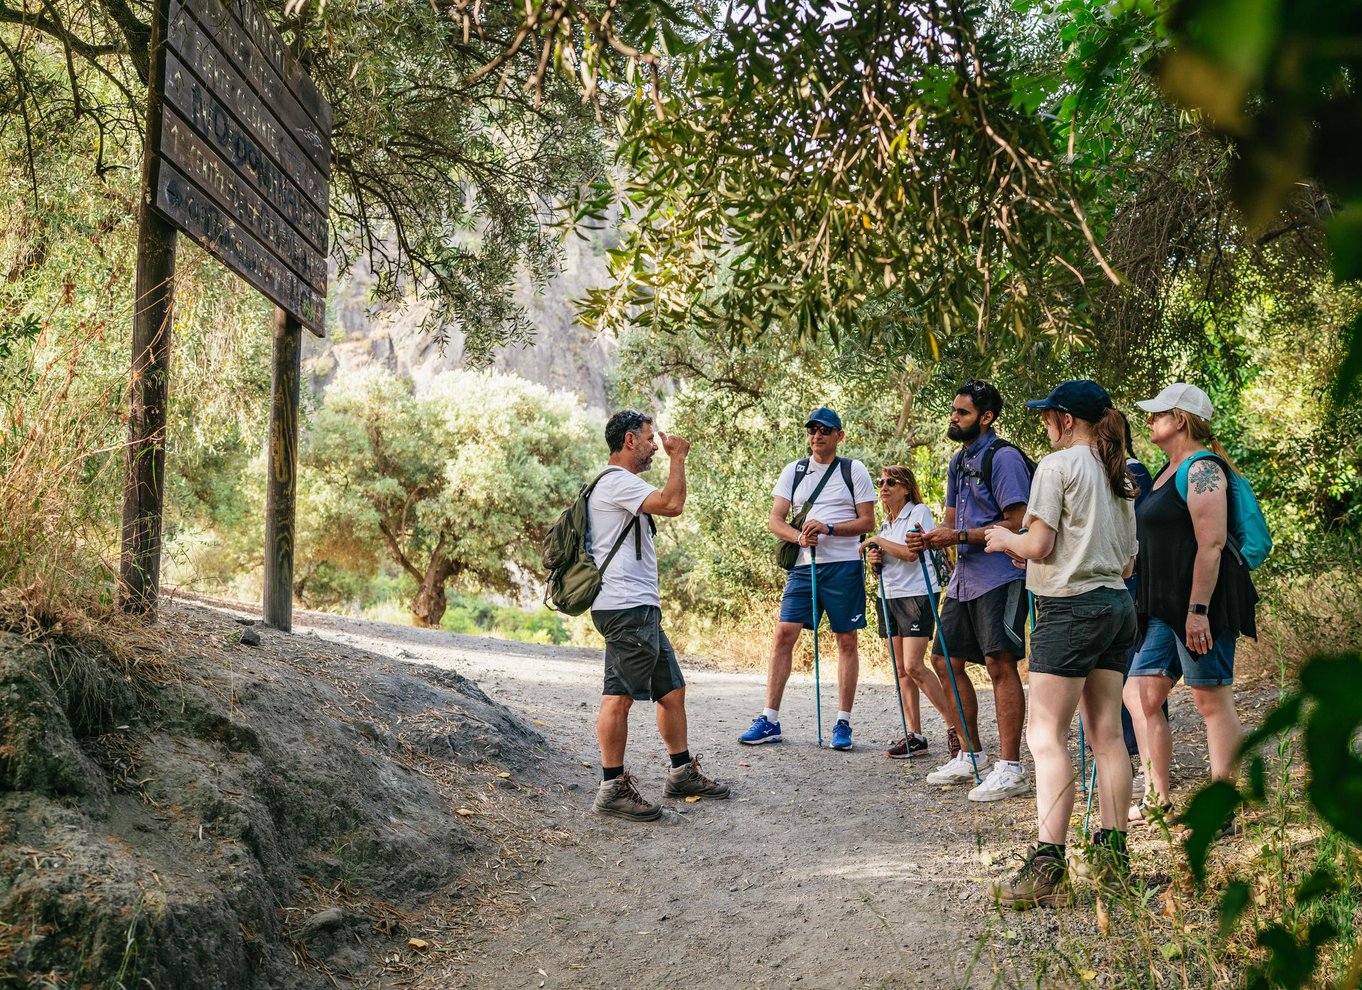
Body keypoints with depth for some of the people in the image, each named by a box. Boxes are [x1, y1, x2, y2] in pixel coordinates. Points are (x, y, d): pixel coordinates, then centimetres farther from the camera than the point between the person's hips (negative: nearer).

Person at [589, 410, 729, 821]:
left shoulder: (624, 484, 24)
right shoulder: (617, 481, -11)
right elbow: (672, 503, -21)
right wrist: (677, 456, -11)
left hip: (642, 609, 11)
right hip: (624, 607, -11)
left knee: (672, 690, 15)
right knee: (619, 696, -9)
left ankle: (682, 772, 24)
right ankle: (613, 788, -7)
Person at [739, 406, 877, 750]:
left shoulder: (854, 470, 4)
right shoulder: (793, 471, 11)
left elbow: (868, 521, 0)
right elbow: (775, 520, 6)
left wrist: (829, 529, -15)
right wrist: (799, 537, -14)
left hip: (844, 566, -2)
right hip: (804, 565, 2)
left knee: (846, 641, 2)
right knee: (784, 634, -5)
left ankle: (843, 724, 9)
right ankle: (769, 721, 0)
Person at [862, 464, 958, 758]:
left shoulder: (919, 512, -6)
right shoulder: (885, 523, 16)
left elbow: (910, 552, -20)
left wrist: (876, 540, -11)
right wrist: (875, 559, 1)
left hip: (917, 595, -8)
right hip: (890, 596, 8)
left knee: (913, 667, -16)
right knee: (900, 670, 5)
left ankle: (956, 725, -6)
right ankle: (914, 736, 8)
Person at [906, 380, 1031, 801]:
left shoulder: (1003, 457, -11)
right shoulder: (959, 461, 17)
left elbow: (1016, 524, -17)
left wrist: (959, 536, -20)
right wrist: (932, 539, -1)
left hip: (1000, 576, -10)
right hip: (965, 577, 10)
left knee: (1000, 663, -11)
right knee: (946, 661, 11)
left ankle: (1010, 770, -8)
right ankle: (971, 756, 23)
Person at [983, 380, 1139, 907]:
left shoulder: (1057, 465, -9)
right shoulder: (1120, 474, 15)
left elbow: (1039, 546, -15)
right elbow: (1128, 563, 18)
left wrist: (1005, 539, 6)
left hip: (1070, 607, -8)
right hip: (1118, 606, 8)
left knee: (1046, 736, -9)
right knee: (1107, 734, 11)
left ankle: (1047, 866, -14)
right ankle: (1112, 853, 14)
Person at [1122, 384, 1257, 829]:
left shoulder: (1202, 470, -12)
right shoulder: (1171, 470, 19)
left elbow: (1212, 544, -20)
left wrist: (1198, 610, -24)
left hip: (1201, 603, -10)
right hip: (1165, 608, 10)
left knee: (1212, 700, -4)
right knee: (1139, 695, 8)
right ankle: (1159, 800, 15)